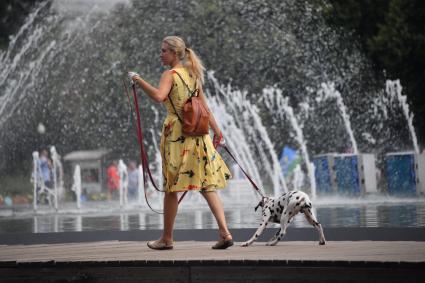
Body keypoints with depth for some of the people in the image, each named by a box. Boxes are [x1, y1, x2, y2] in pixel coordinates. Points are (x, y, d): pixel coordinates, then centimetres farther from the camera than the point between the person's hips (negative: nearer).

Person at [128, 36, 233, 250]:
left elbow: (159, 96, -26)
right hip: (197, 133, 6)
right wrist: (216, 130, 18)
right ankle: (224, 232, -6)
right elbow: (204, 107, 16)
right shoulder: (192, 74, 14)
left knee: (171, 186, 3)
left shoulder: (170, 75, -7)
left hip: (176, 133, -6)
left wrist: (138, 80, -19)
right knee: (206, 185, 4)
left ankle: (167, 238, 10)